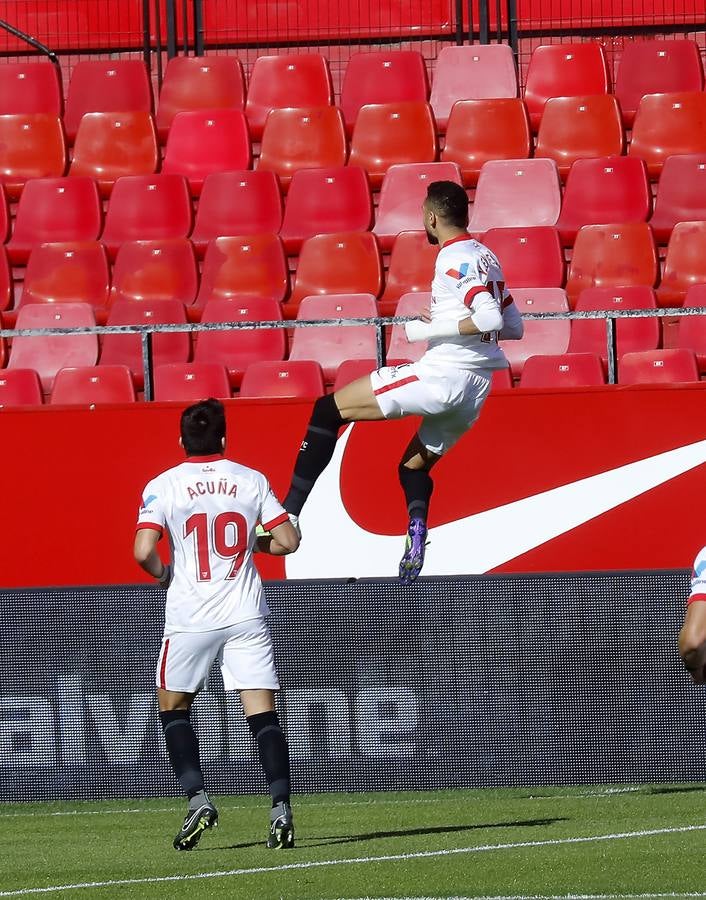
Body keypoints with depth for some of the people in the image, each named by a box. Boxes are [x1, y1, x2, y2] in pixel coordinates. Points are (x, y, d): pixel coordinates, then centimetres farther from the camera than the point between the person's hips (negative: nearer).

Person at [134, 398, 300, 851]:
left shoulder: (163, 486, -3)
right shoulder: (252, 481, 3)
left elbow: (144, 551, -13)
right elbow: (288, 540, 0)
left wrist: (163, 573, 8)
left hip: (190, 618, -1)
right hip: (246, 615, 1)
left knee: (173, 707, 15)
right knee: (264, 714, 0)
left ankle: (198, 798, -2)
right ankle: (281, 809, -12)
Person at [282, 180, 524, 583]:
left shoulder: (457, 259, -10)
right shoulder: (485, 257, 17)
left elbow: (490, 319, -22)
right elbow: (514, 327, 22)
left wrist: (429, 329, -15)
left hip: (442, 374, -10)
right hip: (475, 390, 10)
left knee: (329, 409, -6)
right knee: (415, 465, 26)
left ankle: (288, 514, -13)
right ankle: (417, 531, -3)